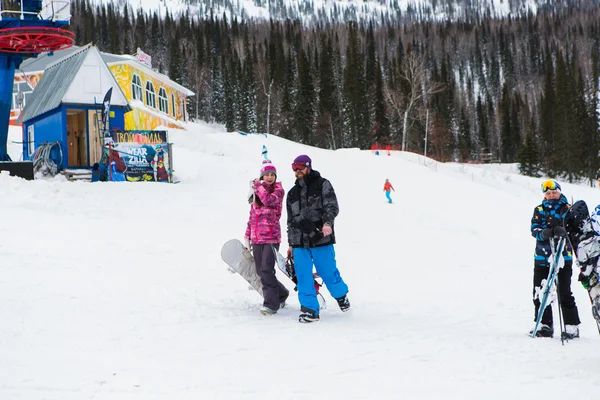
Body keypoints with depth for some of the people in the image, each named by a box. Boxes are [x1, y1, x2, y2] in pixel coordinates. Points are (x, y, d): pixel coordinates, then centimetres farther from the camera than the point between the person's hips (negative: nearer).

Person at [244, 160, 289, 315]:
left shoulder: (278, 190, 0)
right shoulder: (257, 192, 16)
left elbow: (268, 200, -22)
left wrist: (258, 185, -8)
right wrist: (247, 236, 15)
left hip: (271, 237, -6)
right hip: (257, 238, 6)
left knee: (266, 269, -16)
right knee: (261, 272, 8)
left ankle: (271, 304, -14)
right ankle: (281, 293, 28)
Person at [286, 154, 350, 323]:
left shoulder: (322, 185, 3)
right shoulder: (293, 193, 19)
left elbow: (332, 206, -8)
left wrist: (328, 223, -27)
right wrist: (290, 244, 22)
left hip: (321, 239, -4)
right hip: (299, 242, 4)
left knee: (328, 273, 0)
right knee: (303, 277, -3)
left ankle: (341, 295, 28)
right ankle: (309, 310, 3)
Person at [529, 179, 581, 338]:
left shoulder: (567, 209, 4)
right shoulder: (539, 210, 12)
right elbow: (534, 229, 0)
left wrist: (561, 231, -30)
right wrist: (544, 233, -23)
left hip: (563, 255, -3)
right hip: (542, 256, 3)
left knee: (564, 293, -5)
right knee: (540, 293, 3)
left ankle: (572, 326, 2)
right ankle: (544, 325, 13)